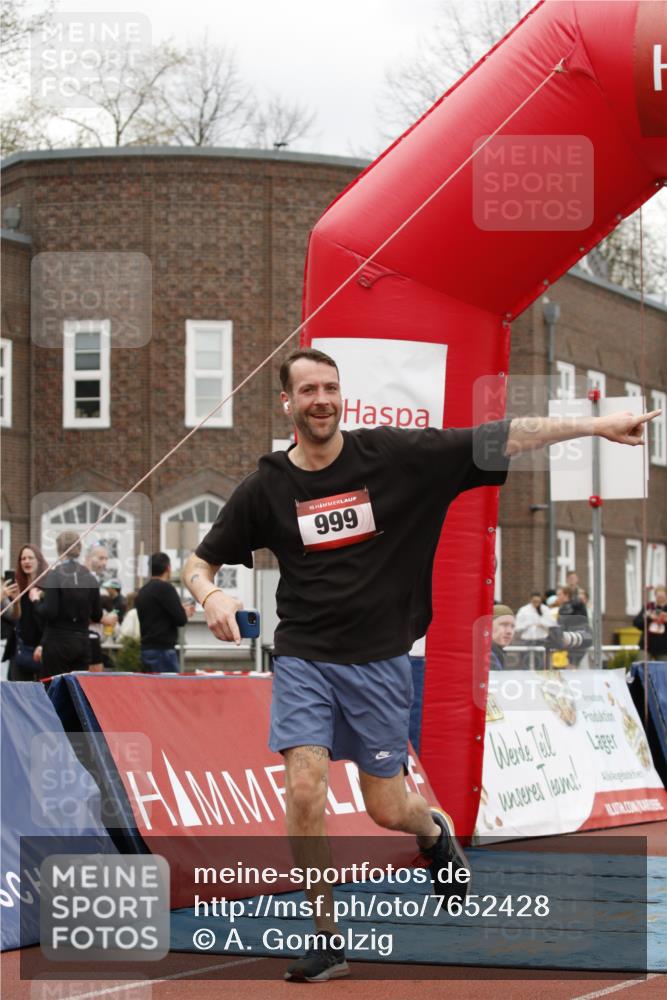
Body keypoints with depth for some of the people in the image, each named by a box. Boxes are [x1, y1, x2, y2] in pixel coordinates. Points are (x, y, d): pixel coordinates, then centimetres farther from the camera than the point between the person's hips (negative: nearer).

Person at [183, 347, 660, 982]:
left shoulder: (390, 454, -5)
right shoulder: (265, 488, -2)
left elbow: (496, 441, -6)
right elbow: (199, 562, 8)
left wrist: (596, 425, -10)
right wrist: (210, 597, -16)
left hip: (379, 661, 0)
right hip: (303, 658, 0)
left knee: (387, 810, 4)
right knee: (304, 792, -16)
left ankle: (436, 834, 43)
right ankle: (327, 940, 0)